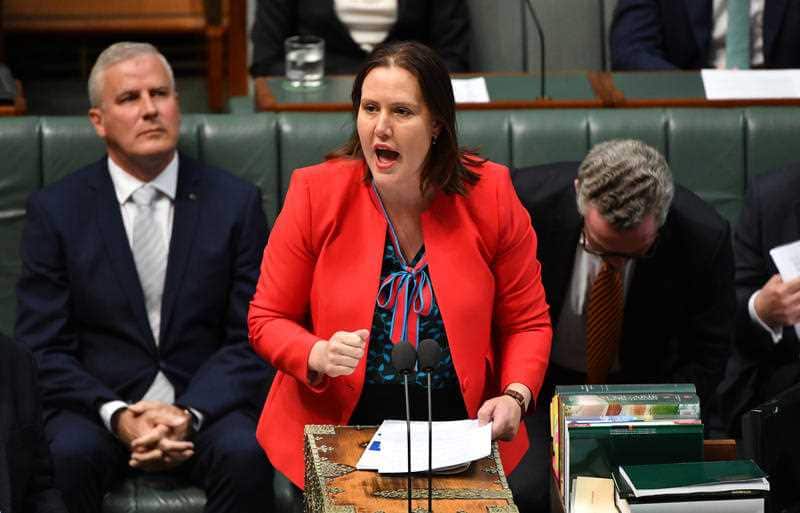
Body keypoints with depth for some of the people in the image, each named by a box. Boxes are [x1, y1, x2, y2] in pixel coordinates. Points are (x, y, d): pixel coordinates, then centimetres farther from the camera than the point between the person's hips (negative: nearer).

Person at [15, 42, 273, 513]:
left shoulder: (235, 203, 4)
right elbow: (44, 348, -1)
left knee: (245, 454, -31)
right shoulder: (55, 210, 2)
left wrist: (190, 414, -16)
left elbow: (252, 339, 1)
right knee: (70, 455, -32)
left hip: (207, 403, 1)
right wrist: (116, 416, -18)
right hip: (98, 403, 0)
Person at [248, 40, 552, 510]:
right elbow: (267, 320, 2)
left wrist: (516, 396, -11)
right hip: (336, 428, -1)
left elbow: (527, 322, 7)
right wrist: (317, 356, -18)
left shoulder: (489, 196, -2)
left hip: (460, 432, 1)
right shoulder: (315, 194, -5)